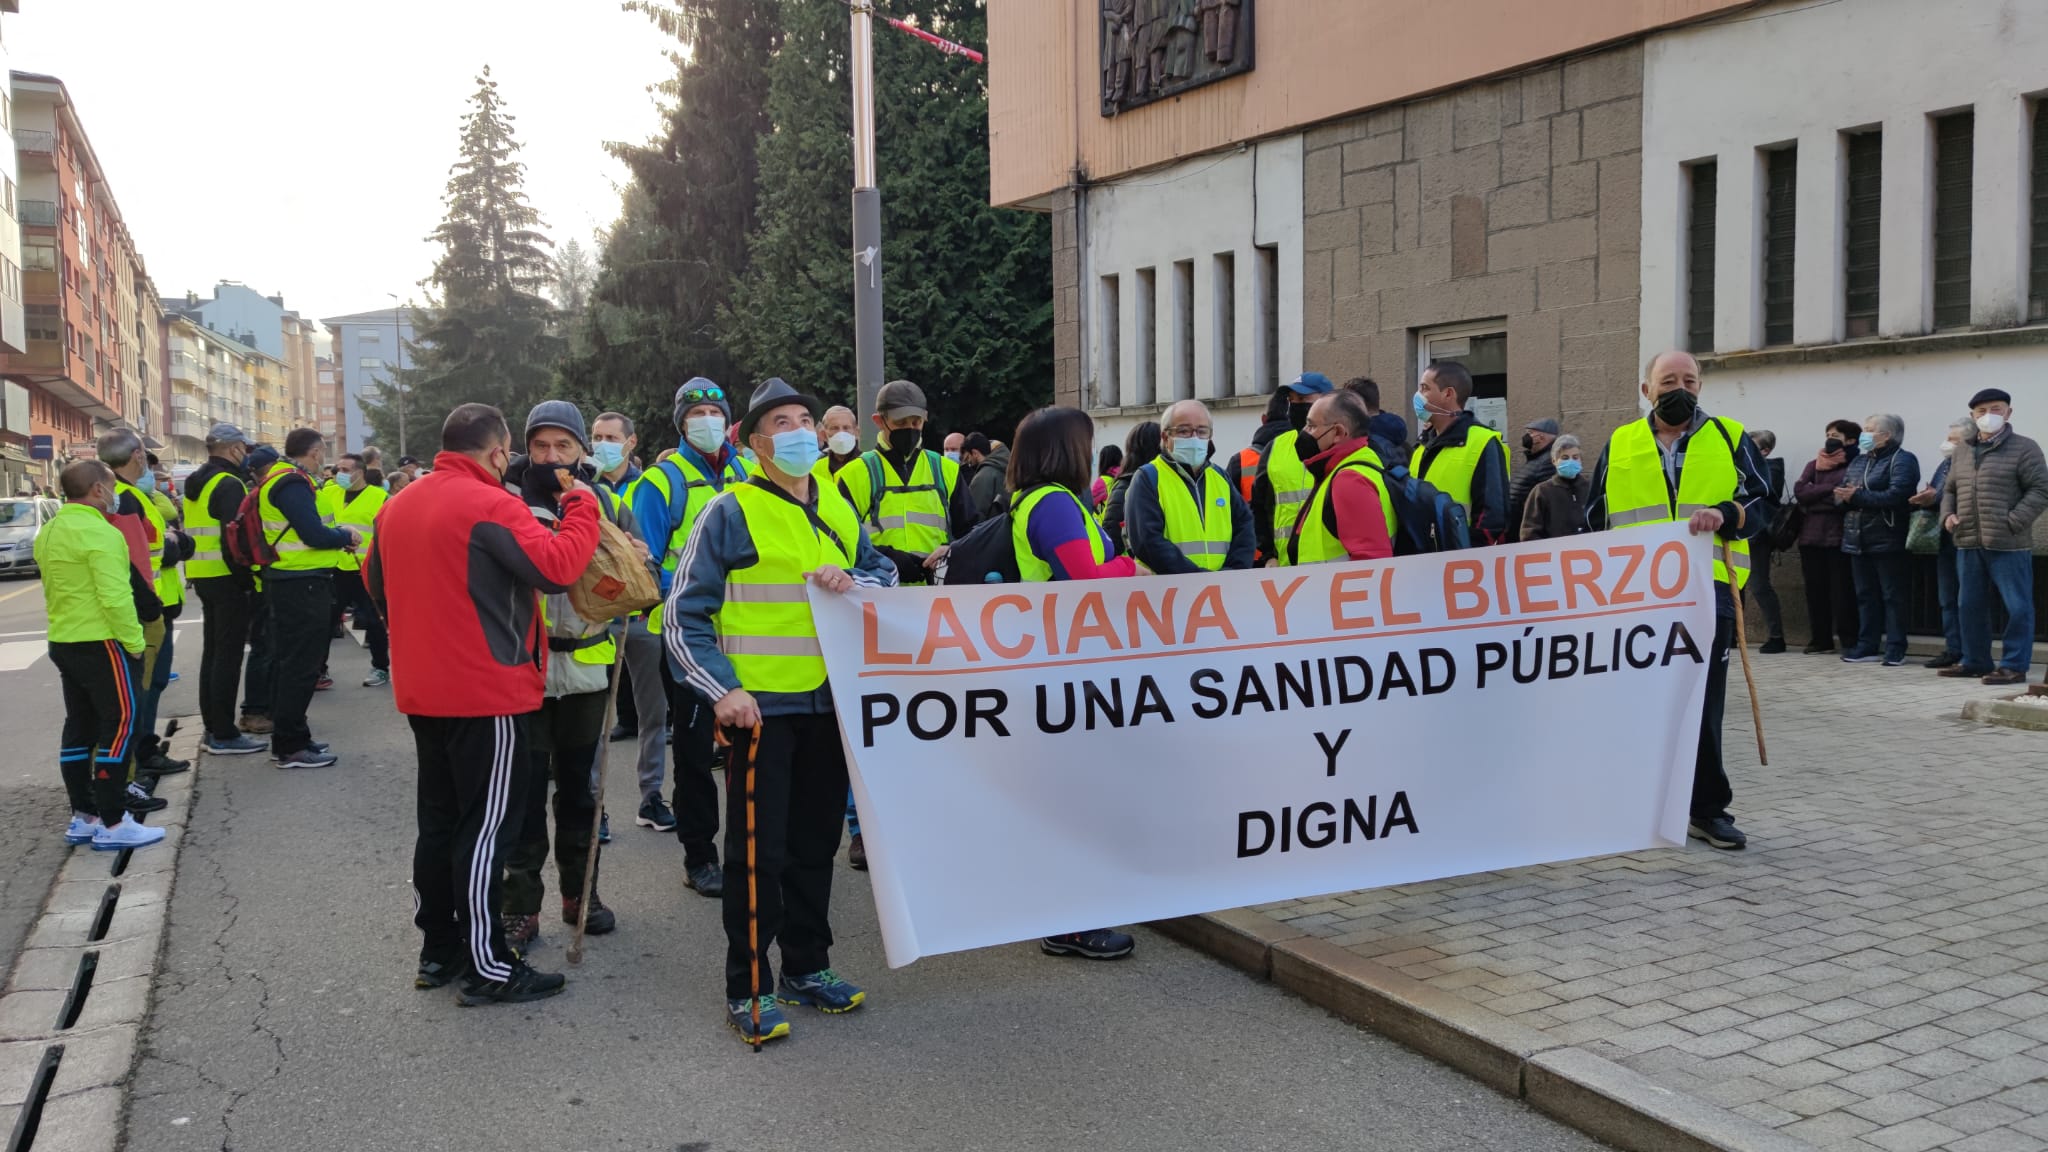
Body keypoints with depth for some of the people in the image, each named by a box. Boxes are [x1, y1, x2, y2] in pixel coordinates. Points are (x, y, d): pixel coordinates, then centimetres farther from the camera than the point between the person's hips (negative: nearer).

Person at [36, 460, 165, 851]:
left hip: (64, 643, 10)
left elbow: (52, 590, 19)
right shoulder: (99, 533, -18)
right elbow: (115, 597, -23)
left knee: (79, 728, 14)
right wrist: (135, 642, -16)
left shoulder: (48, 533, 13)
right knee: (118, 728, -5)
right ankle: (113, 825, -5)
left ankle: (82, 817, 19)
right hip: (101, 644, -10)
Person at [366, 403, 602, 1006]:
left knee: (439, 821, 16)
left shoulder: (398, 506, 9)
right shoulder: (491, 505, -16)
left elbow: (375, 581, 21)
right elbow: (558, 567, -24)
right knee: (487, 827, -2)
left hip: (423, 692, 8)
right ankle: (487, 967, 3)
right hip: (488, 692, -8)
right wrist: (583, 507, -11)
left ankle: (437, 950, 25)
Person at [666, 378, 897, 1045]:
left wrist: (852, 580, -8)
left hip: (829, 704, 6)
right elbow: (683, 617, -7)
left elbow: (885, 572, 15)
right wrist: (723, 689, -18)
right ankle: (749, 990, 11)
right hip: (760, 707, -6)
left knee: (816, 841, 15)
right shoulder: (731, 513, -7)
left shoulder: (838, 508, 11)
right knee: (758, 850, 0)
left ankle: (807, 967, 29)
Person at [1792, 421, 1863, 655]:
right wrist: (1830, 490, -8)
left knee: (1842, 590, -4)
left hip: (1839, 535, -5)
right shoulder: (1814, 464, 16)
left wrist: (1815, 496, -7)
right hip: (1811, 534, 5)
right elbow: (1799, 491, 2)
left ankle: (1849, 640, 3)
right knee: (1815, 589, 8)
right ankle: (1821, 638, 17)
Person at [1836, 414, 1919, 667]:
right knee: (1865, 595, 11)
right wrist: (1843, 497, -11)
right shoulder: (1859, 461, 19)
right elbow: (1842, 491, 12)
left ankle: (1895, 649, 2)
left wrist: (1857, 496, -18)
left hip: (1886, 540, -8)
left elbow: (1895, 495, -22)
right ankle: (1867, 646, 17)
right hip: (1858, 539, 8)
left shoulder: (1902, 460, -7)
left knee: (1893, 596, -1)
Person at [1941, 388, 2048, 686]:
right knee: (1970, 605, 12)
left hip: (2008, 546, -6)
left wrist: (2012, 522, -17)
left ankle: (2014, 666, 3)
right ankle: (1975, 661, 23)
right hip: (1968, 544, 6)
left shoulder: (2024, 448, -3)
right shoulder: (1961, 452, 16)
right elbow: (1949, 490, 24)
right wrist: (1947, 514, 4)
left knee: (2017, 607, -2)